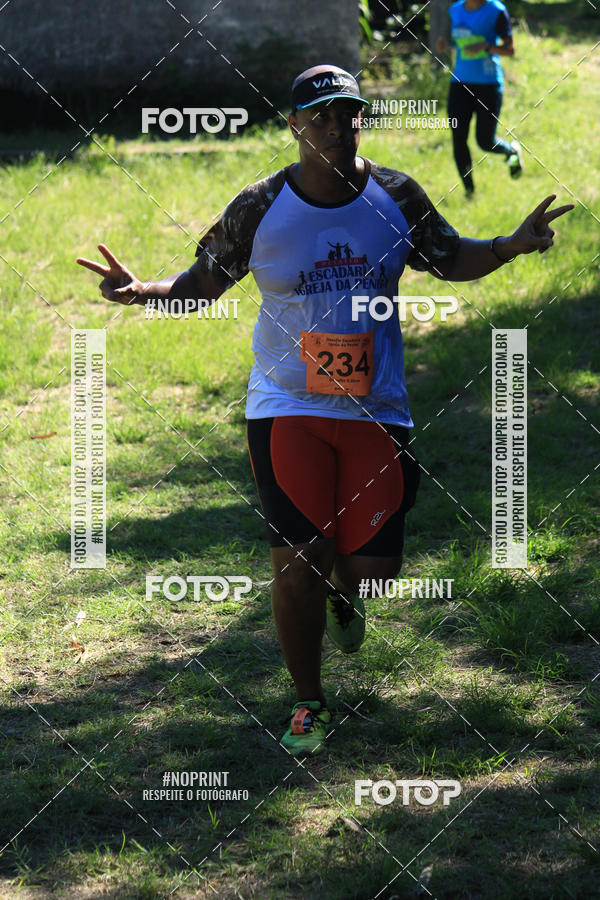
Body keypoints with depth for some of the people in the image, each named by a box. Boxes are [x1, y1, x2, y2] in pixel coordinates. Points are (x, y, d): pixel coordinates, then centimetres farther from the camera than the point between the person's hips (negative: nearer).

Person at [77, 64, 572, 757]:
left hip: (376, 407, 2)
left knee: (375, 563, 1)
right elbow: (204, 282, 2)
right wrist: (143, 290, -17)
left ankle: (342, 592, 42)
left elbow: (451, 260, 12)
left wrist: (512, 245, -5)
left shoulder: (397, 197, -1)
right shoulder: (260, 207, -6)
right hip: (287, 406, -2)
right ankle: (307, 705, 15)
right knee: (295, 562, -6)